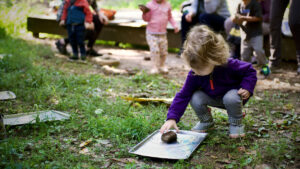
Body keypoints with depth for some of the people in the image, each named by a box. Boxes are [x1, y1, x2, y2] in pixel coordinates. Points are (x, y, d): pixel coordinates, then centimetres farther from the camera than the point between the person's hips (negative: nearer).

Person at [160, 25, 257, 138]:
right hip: (213, 98, 3)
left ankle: (236, 123, -7)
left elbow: (250, 71, -13)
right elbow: (183, 95, -19)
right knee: (195, 98, -25)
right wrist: (172, 118, -29)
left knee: (231, 98, -38)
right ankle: (206, 122, 5)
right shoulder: (194, 75, -22)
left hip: (232, 93, -3)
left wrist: (247, 88, -31)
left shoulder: (229, 65, -31)